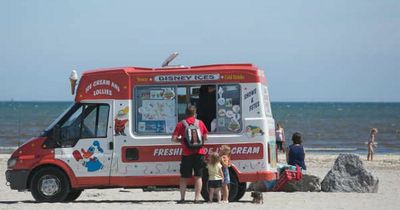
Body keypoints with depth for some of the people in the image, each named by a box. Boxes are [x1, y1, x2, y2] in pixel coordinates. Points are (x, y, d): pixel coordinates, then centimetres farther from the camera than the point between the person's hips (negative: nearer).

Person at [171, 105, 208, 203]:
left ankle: (182, 198, 4)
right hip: (199, 153, 1)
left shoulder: (181, 124, 1)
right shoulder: (200, 123, 7)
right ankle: (197, 198, -1)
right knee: (198, 176, 4)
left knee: (184, 177, 7)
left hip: (187, 153, -1)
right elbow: (205, 137, 12)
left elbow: (174, 138, -4)